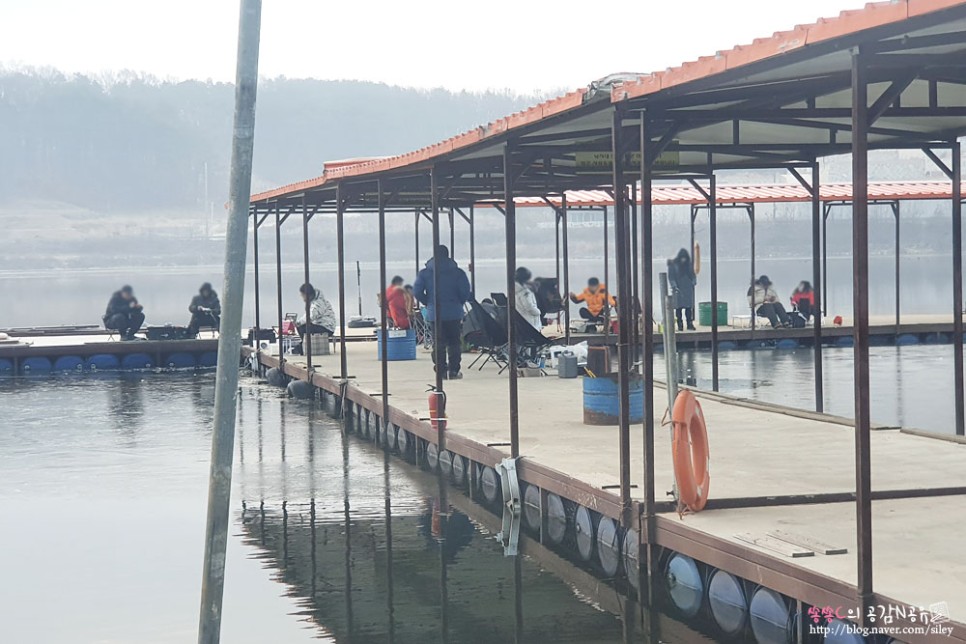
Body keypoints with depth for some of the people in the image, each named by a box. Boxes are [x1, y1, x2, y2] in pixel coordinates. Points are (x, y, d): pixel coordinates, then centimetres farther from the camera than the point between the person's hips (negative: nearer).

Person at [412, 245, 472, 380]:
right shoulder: (458, 272, -1)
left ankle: (441, 371, 4)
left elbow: (417, 292, -4)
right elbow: (465, 292, -7)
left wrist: (428, 303, 10)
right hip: (454, 313, -1)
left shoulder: (425, 273, 2)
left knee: (439, 344, 7)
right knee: (454, 343, 7)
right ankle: (453, 371, 4)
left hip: (434, 313, 1)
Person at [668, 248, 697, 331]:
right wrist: (674, 286, -13)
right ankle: (680, 325, 0)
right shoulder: (673, 264, -3)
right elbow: (671, 277, -3)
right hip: (678, 289, -3)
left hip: (688, 289, 3)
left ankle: (690, 324, 4)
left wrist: (693, 282, 4)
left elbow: (693, 275, 19)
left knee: (689, 308, 0)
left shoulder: (689, 264, 8)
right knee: (679, 308, -4)